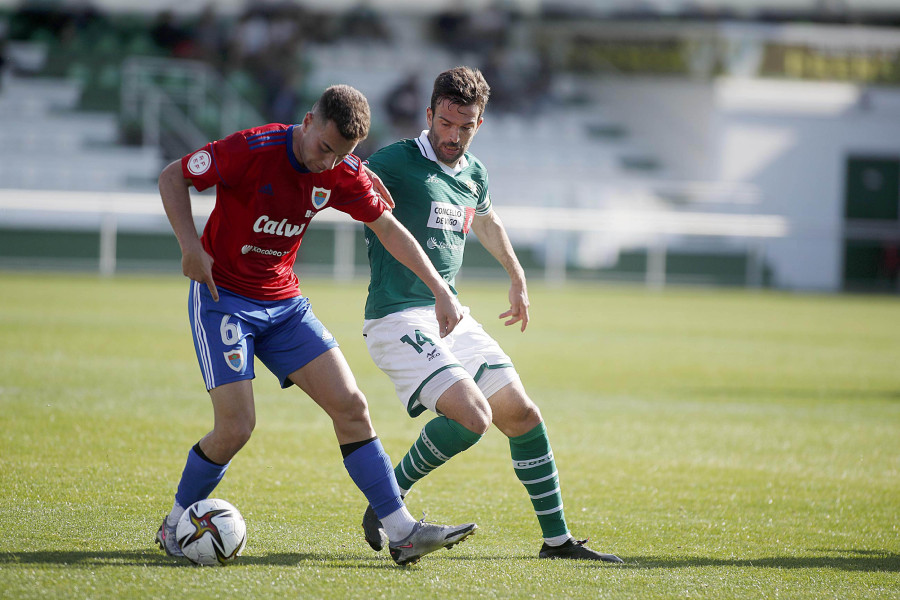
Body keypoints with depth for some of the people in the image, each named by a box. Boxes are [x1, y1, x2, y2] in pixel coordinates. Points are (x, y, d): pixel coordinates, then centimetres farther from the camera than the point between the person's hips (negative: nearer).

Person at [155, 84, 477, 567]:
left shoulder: (341, 174, -4)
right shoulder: (252, 150, -20)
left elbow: (387, 227, 8)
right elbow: (173, 178, -10)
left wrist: (440, 290, 3)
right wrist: (191, 246, -22)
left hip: (284, 302, 6)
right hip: (223, 296, -6)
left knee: (350, 405, -4)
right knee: (235, 427, -16)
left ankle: (401, 531, -2)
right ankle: (174, 525, 8)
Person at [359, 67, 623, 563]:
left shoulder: (472, 174, 13)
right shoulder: (396, 162, -11)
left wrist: (517, 278, 43)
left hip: (451, 316, 8)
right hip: (399, 319, -8)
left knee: (522, 415, 5)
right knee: (472, 416, -23)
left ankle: (557, 539, 17)